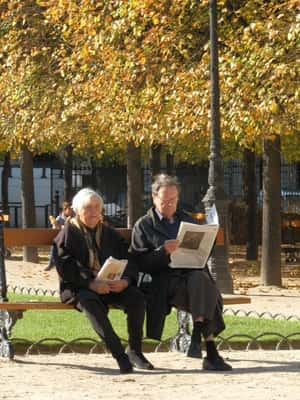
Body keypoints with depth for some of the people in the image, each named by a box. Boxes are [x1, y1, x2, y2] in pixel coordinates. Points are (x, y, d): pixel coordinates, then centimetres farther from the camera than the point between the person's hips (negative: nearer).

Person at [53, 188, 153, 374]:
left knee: (137, 297, -25)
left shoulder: (110, 234, 19)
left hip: (111, 286, 4)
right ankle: (119, 354, -41)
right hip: (78, 287, -4)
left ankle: (134, 350, -13)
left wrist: (125, 280, -15)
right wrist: (90, 283, -23)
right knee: (89, 302, -39)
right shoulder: (67, 235, 6)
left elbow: (128, 260, 9)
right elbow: (65, 267, -8)